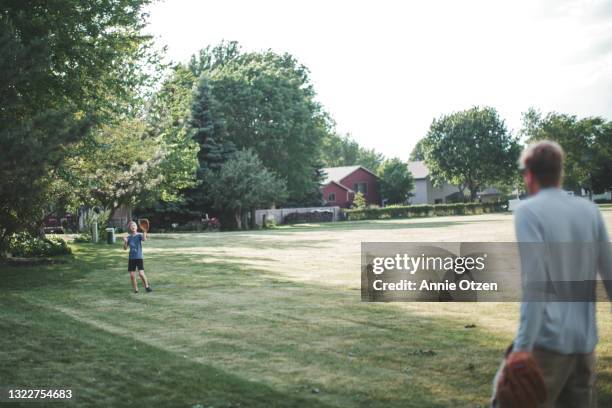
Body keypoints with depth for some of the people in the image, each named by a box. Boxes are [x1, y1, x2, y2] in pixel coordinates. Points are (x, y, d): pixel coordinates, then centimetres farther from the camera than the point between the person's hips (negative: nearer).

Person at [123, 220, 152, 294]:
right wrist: (125, 242, -12)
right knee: (132, 275, 2)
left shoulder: (139, 235, -4)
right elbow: (125, 248, 7)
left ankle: (147, 286, 3)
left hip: (139, 257, -3)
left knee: (141, 273, -15)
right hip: (131, 258, 3)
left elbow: (144, 239, -26)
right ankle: (135, 289, 15)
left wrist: (144, 231, -41)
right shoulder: (128, 237, 5)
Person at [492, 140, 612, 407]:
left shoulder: (529, 211, -9)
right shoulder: (589, 209, 7)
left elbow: (535, 283, -18)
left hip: (549, 338, -6)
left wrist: (523, 346, -19)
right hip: (585, 339, 6)